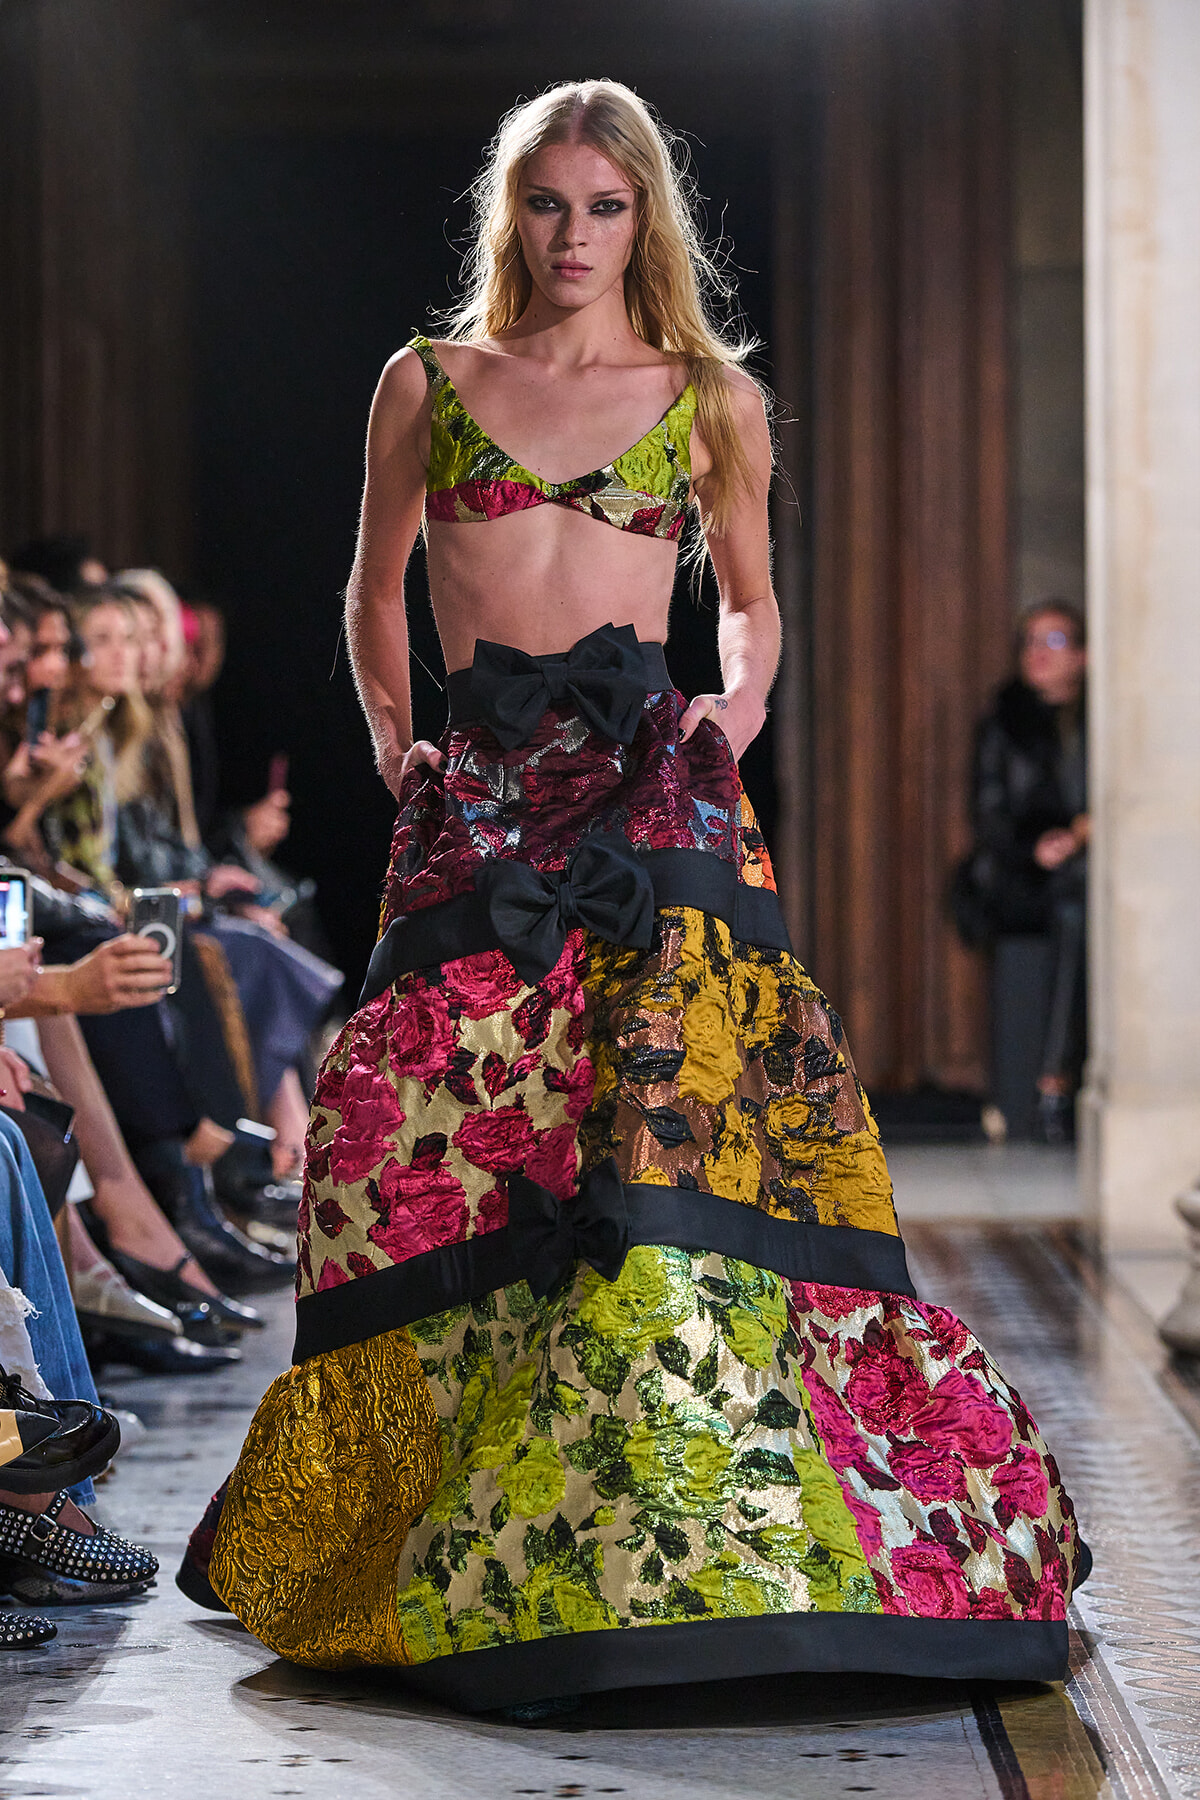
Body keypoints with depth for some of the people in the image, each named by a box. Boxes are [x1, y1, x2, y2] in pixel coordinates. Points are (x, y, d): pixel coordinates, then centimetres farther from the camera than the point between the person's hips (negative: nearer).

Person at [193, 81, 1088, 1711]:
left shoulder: (710, 399, 14)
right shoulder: (428, 384, 14)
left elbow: (751, 598, 25)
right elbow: (374, 594, 24)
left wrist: (741, 701, 5)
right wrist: (390, 738, 9)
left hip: (649, 782, -1)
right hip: (477, 792, 1)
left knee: (678, 1106, -17)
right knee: (429, 1119, -9)